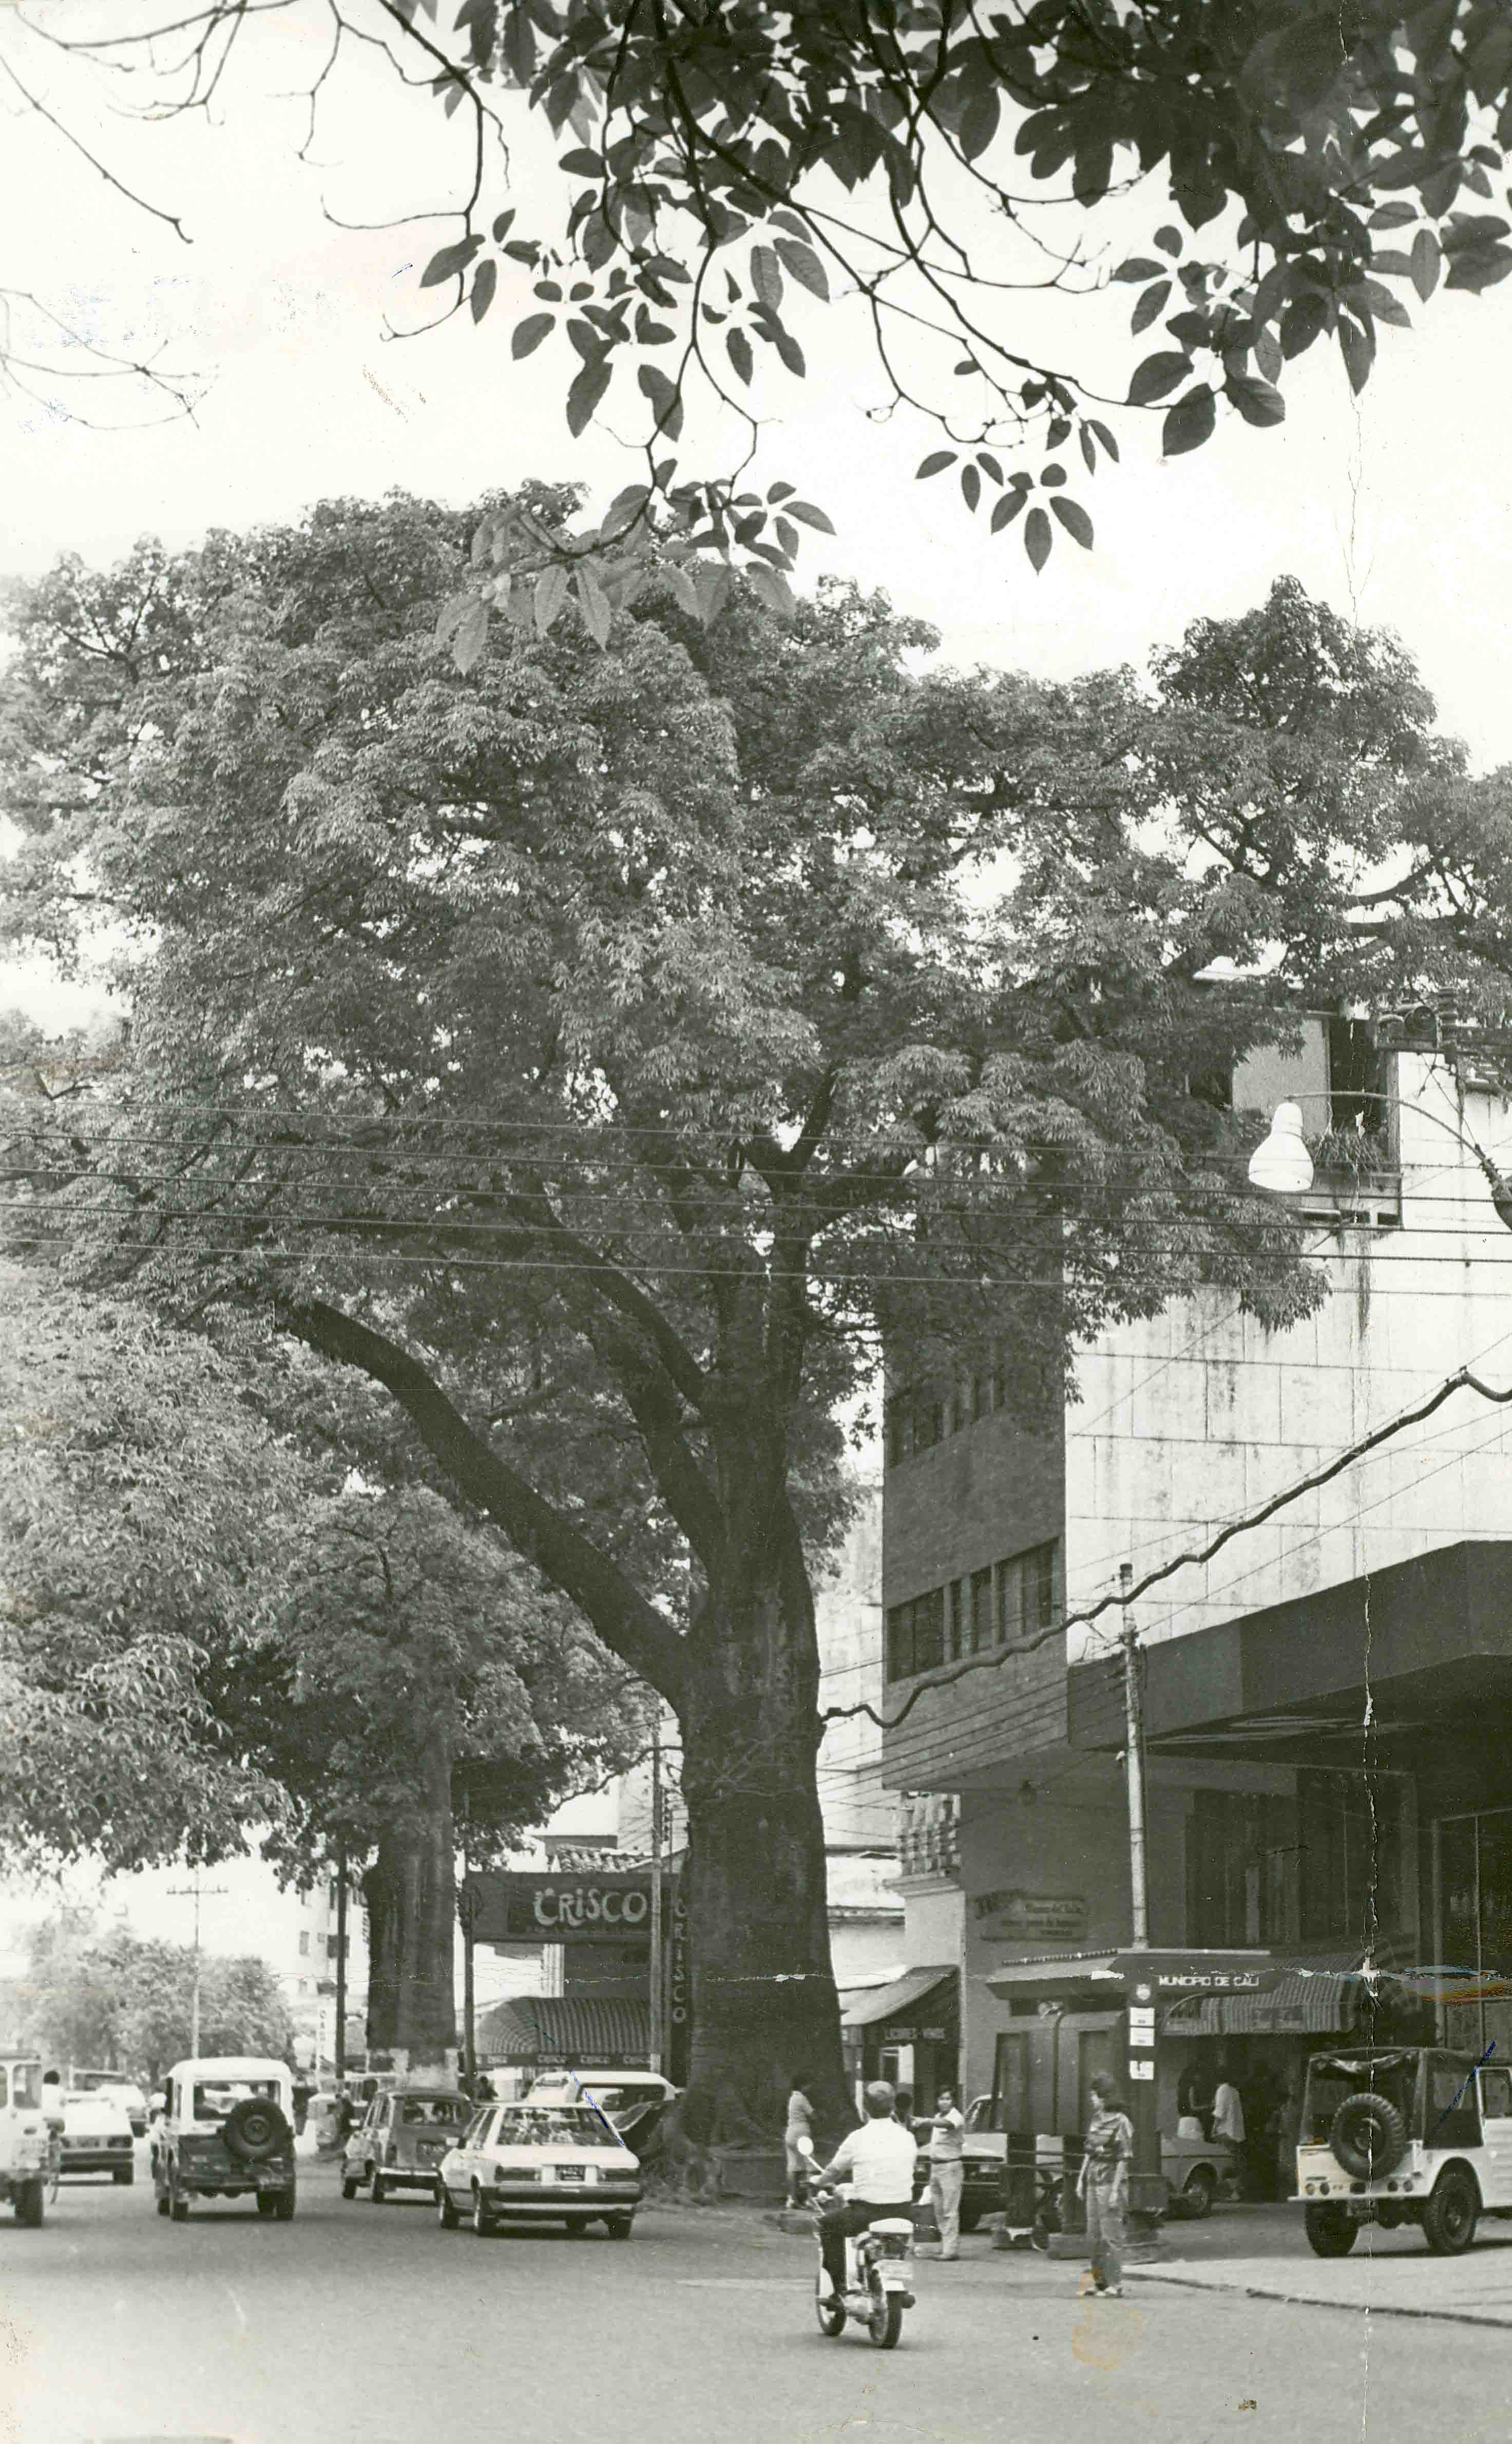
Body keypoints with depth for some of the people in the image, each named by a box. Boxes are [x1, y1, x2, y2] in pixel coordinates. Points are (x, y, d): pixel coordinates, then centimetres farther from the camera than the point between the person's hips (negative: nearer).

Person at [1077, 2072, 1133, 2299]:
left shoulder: (1121, 2123, -10)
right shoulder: (1096, 2120, 12)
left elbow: (1123, 2160, -12)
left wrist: (1116, 2190, -16)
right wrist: (1081, 2179, 15)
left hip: (1111, 2183, -8)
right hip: (1094, 2182, 8)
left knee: (1111, 2235, -7)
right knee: (1094, 2236, 11)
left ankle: (1115, 2285, -4)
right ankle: (1099, 2280, 20)